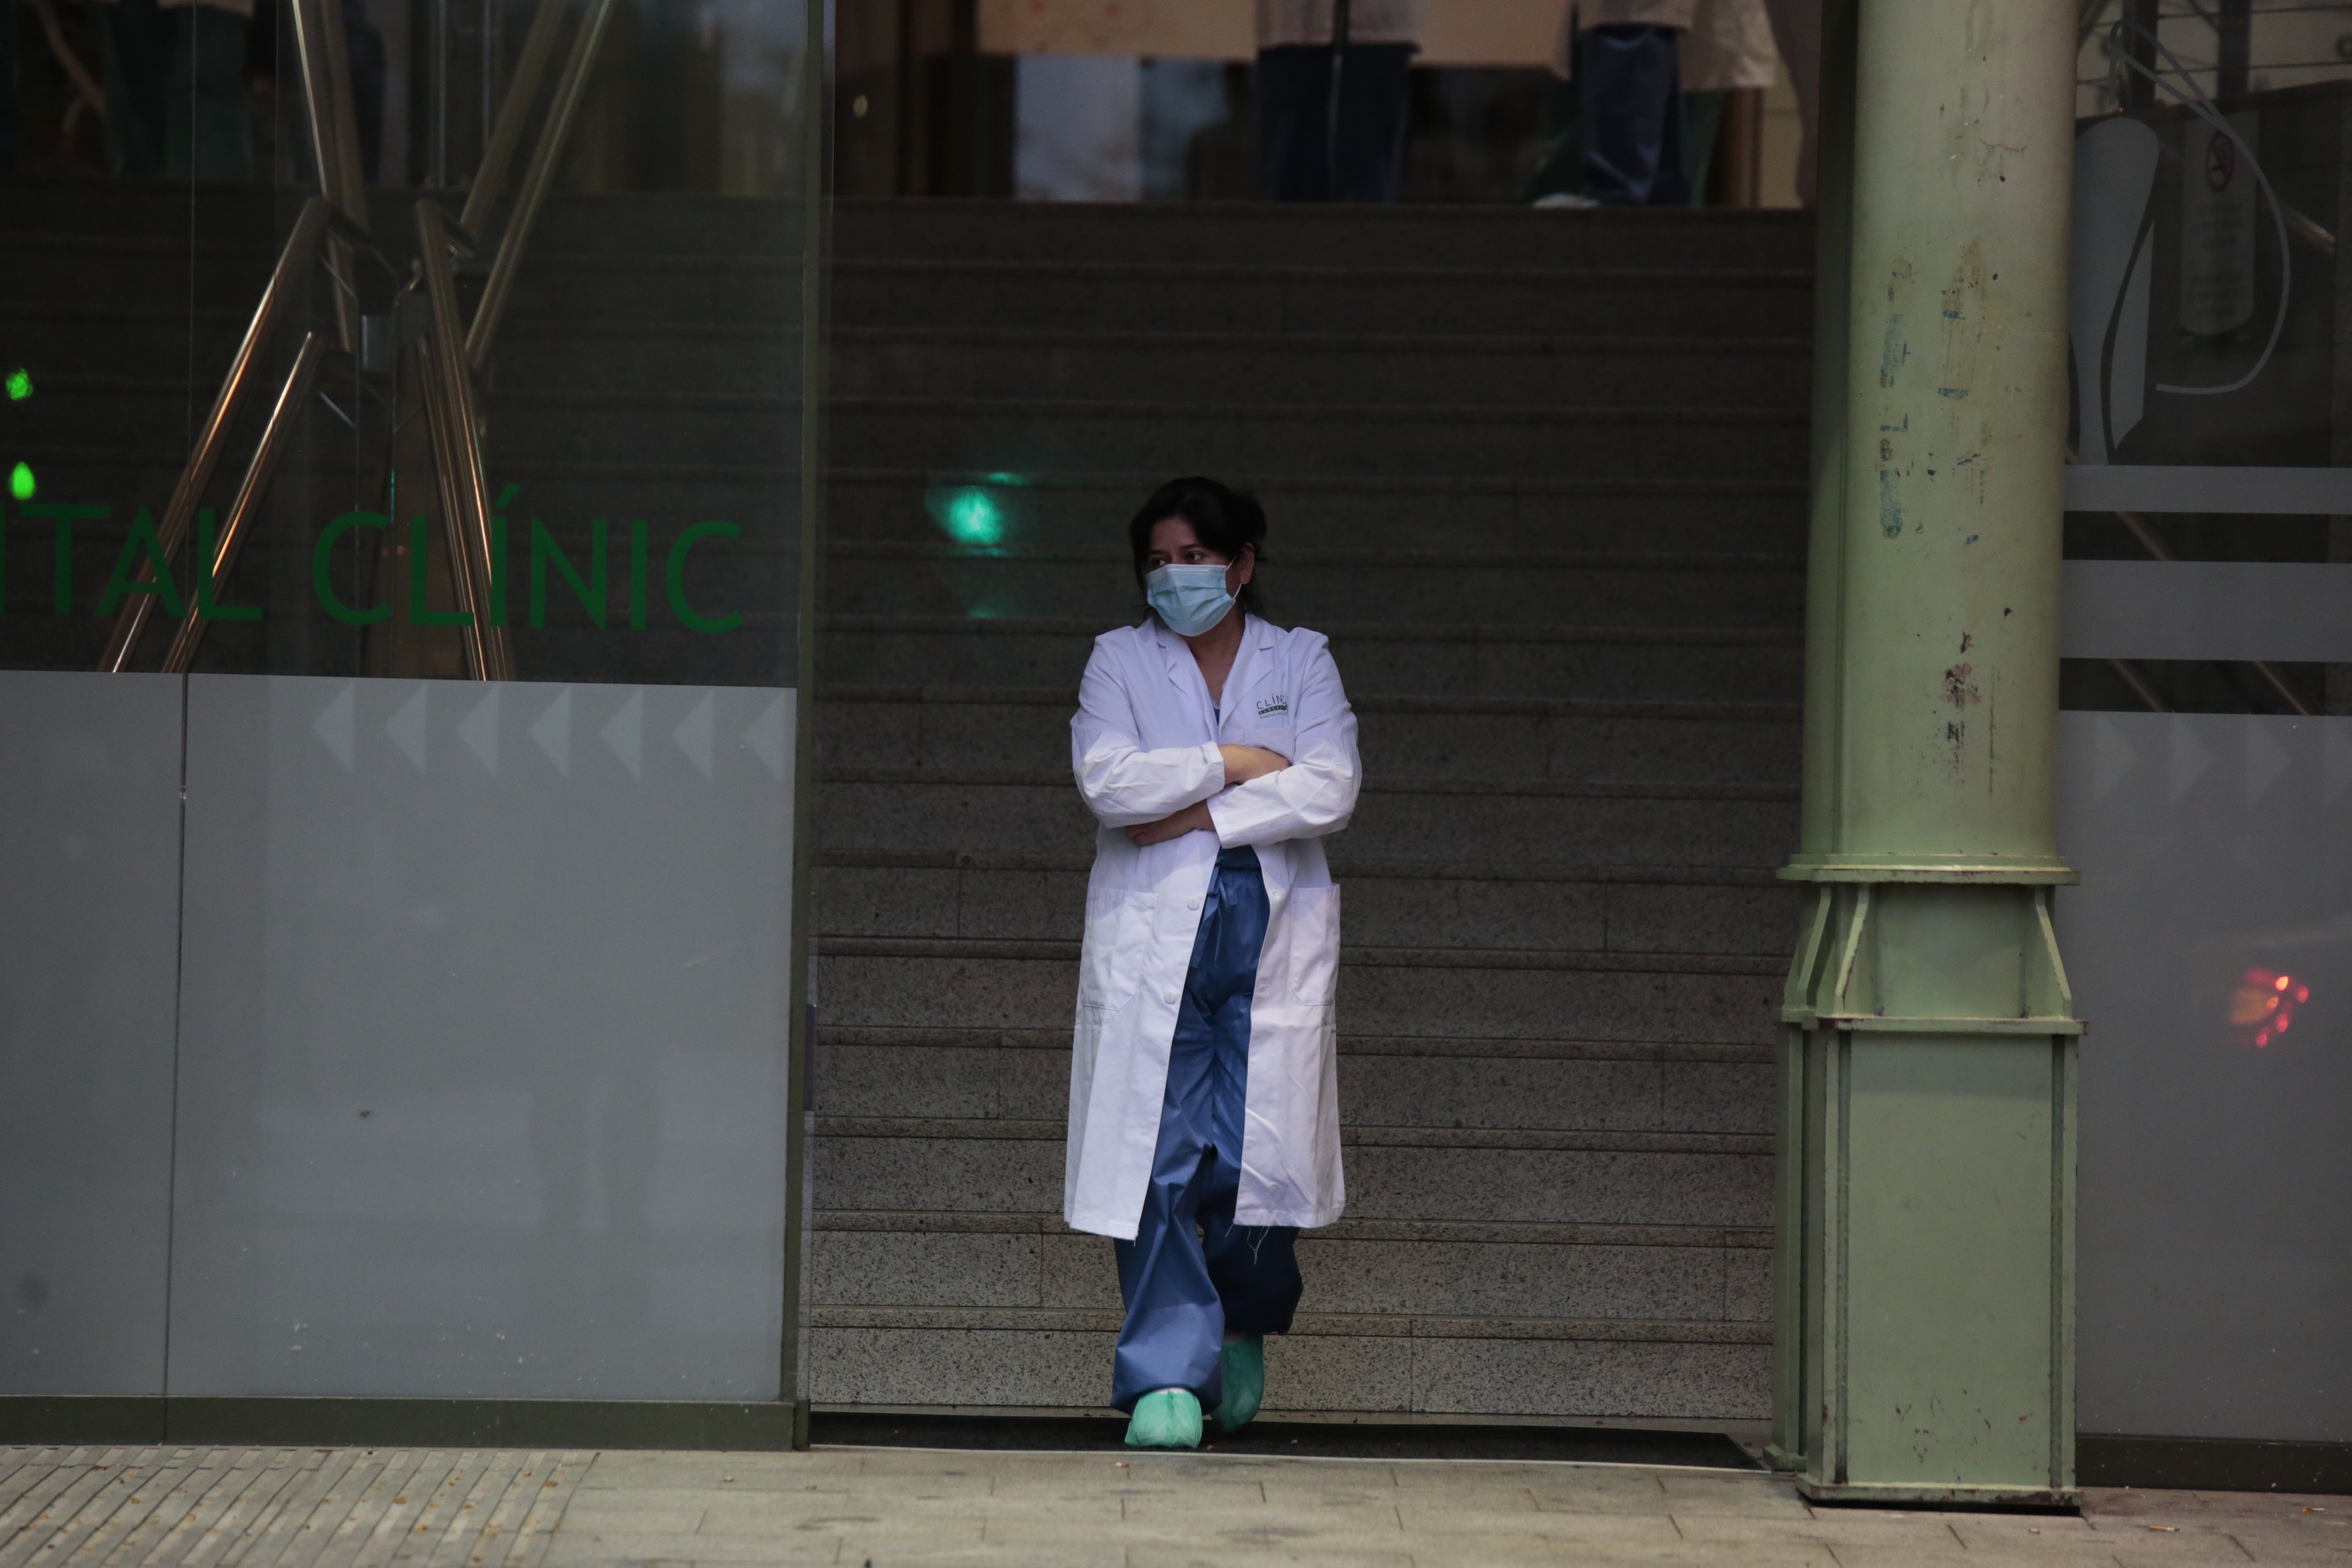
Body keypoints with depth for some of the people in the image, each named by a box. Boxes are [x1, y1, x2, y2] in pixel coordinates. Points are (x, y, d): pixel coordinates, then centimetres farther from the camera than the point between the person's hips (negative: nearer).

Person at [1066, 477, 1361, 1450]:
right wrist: (1232, 764, -5)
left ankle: (1246, 1327, 24)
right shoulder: (1120, 659, 12)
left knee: (1262, 1158, -5)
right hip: (1152, 932, 0)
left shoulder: (1301, 660, 12)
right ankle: (1168, 1379, -3)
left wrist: (1194, 817, -8)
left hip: (1273, 931, 0)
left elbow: (1331, 790, -4)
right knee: (1159, 1159, -8)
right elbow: (1106, 779, -6)